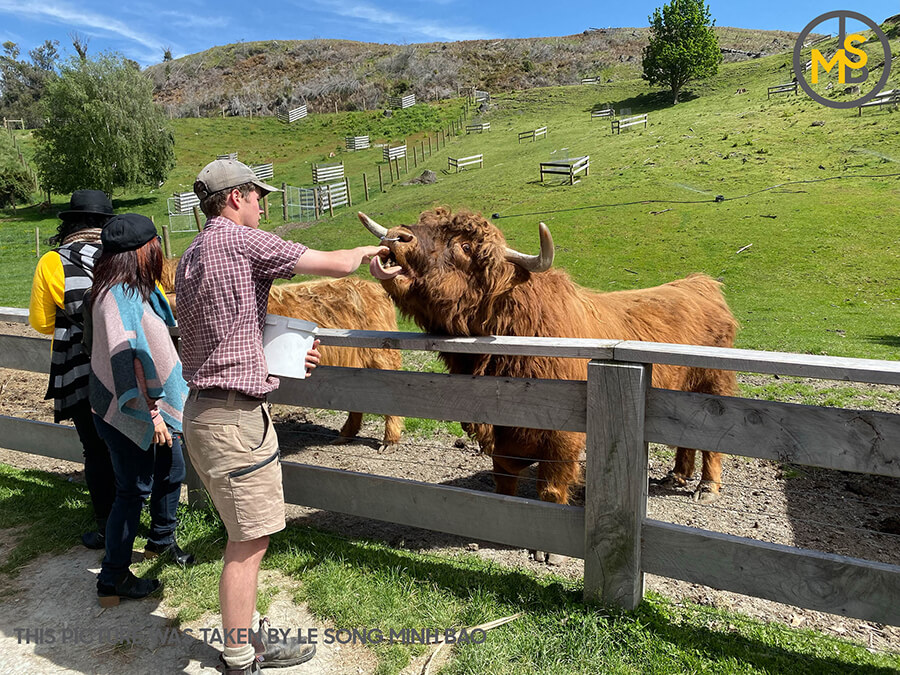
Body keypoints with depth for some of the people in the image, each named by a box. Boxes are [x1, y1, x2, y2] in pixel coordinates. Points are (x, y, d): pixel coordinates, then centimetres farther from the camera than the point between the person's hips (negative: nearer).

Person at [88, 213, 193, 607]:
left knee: (172, 471, 20)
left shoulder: (138, 289, 9)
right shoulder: (118, 296, -23)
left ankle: (161, 540, 42)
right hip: (128, 412, -10)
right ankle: (112, 581, 16)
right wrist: (151, 414, -24)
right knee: (134, 490, 1)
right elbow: (124, 360, -26)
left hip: (153, 405, 10)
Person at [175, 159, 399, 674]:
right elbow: (334, 265, -10)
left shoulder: (191, 257, 17)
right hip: (235, 416, -10)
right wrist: (371, 249, 11)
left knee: (245, 538, 19)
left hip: (204, 410, 10)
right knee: (249, 543, 2)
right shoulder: (239, 240, -12)